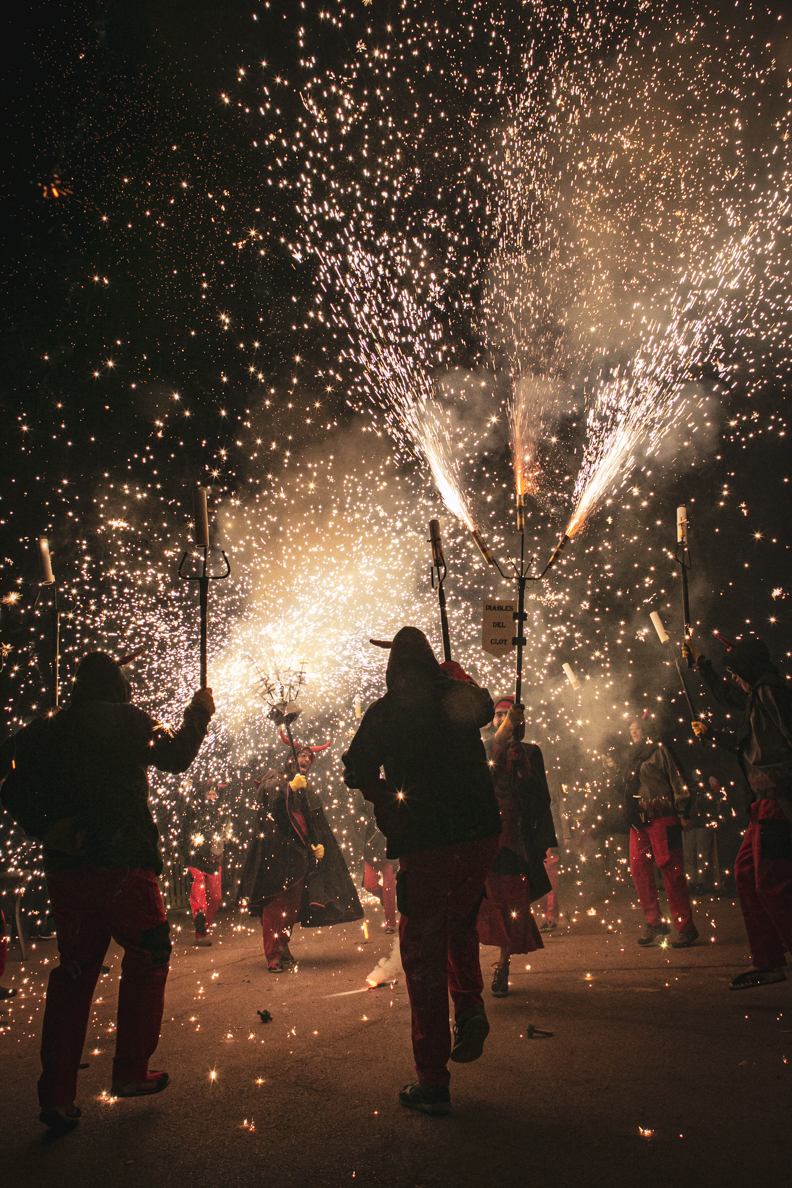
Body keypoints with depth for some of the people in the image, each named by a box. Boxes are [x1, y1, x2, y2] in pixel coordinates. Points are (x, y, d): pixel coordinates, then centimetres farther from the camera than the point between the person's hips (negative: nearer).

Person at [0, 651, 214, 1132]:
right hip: (126, 864, -4)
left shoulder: (46, 732, 8)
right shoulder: (131, 722, -4)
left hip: (65, 870, 4)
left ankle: (57, 1095, 12)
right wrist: (199, 714, 16)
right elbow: (178, 755, 3)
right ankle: (131, 1072, 18)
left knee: (74, 973, 13)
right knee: (146, 962, 14)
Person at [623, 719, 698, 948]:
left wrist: (683, 813, -9)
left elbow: (677, 780, -3)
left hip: (662, 817, -7)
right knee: (638, 869, 1)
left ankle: (685, 927, -1)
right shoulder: (632, 759, 23)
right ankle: (654, 923, 12)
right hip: (638, 822, 7)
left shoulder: (659, 750, 4)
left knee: (671, 870, -7)